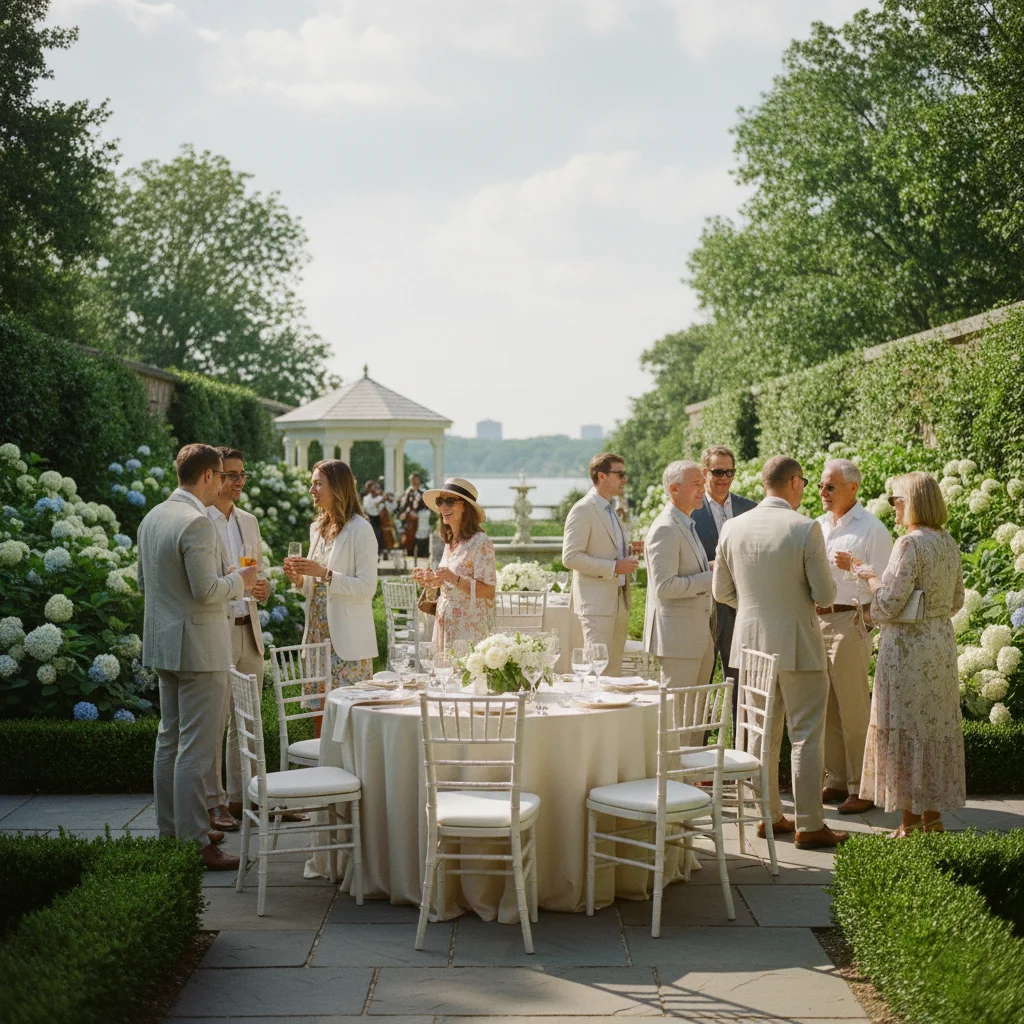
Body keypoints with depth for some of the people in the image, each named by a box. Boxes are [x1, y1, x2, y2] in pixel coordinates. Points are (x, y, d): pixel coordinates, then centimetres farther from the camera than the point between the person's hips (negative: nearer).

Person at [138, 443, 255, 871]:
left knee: (170, 739, 17)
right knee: (197, 747, -6)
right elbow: (207, 591, -23)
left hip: (163, 643, 10)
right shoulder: (197, 523, -19)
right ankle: (194, 843, -4)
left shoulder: (152, 518, 10)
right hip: (198, 646, -10)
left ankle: (171, 829, 25)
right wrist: (239, 580, -5)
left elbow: (143, 583, 17)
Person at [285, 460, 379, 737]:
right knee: (320, 710, 8)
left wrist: (324, 574, -21)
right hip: (318, 633, 7)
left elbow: (367, 587, -15)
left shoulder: (359, 529, -9)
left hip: (348, 639, -7)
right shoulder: (318, 528, 15)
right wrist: (299, 579, 2)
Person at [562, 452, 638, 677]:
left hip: (619, 603, 9)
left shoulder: (611, 510, 19)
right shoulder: (583, 510, -10)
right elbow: (570, 557, -18)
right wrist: (614, 567, -19)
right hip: (596, 604, -9)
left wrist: (626, 555, 9)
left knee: (614, 671, 8)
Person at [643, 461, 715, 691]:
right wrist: (710, 578, -18)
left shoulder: (686, 525, 17)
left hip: (699, 636, 10)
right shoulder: (665, 529, -16)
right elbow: (664, 587, -22)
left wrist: (714, 567, 8)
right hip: (677, 637, -10)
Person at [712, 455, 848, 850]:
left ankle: (769, 816, 21)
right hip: (797, 646, -5)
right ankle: (809, 825, 5)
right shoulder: (805, 529, -14)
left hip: (751, 644, 5)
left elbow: (721, 591, 7)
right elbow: (825, 595, -12)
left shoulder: (734, 528, 0)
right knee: (805, 737, 2)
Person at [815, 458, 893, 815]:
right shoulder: (818, 526, 15)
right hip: (816, 621, 7)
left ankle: (862, 789, 3)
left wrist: (853, 566, -25)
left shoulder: (872, 529, -7)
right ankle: (837, 781, 20)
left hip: (849, 622, -7)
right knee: (826, 708, 11)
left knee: (854, 710, -4)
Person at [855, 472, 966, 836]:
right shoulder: (949, 543, 7)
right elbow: (956, 602, 15)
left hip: (908, 645, -8)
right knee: (936, 726, 13)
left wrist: (872, 577, -4)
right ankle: (932, 816, 21)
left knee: (905, 729, 0)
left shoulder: (910, 544, -18)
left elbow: (889, 604, -20)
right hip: (942, 641, 8)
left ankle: (909, 822, 6)